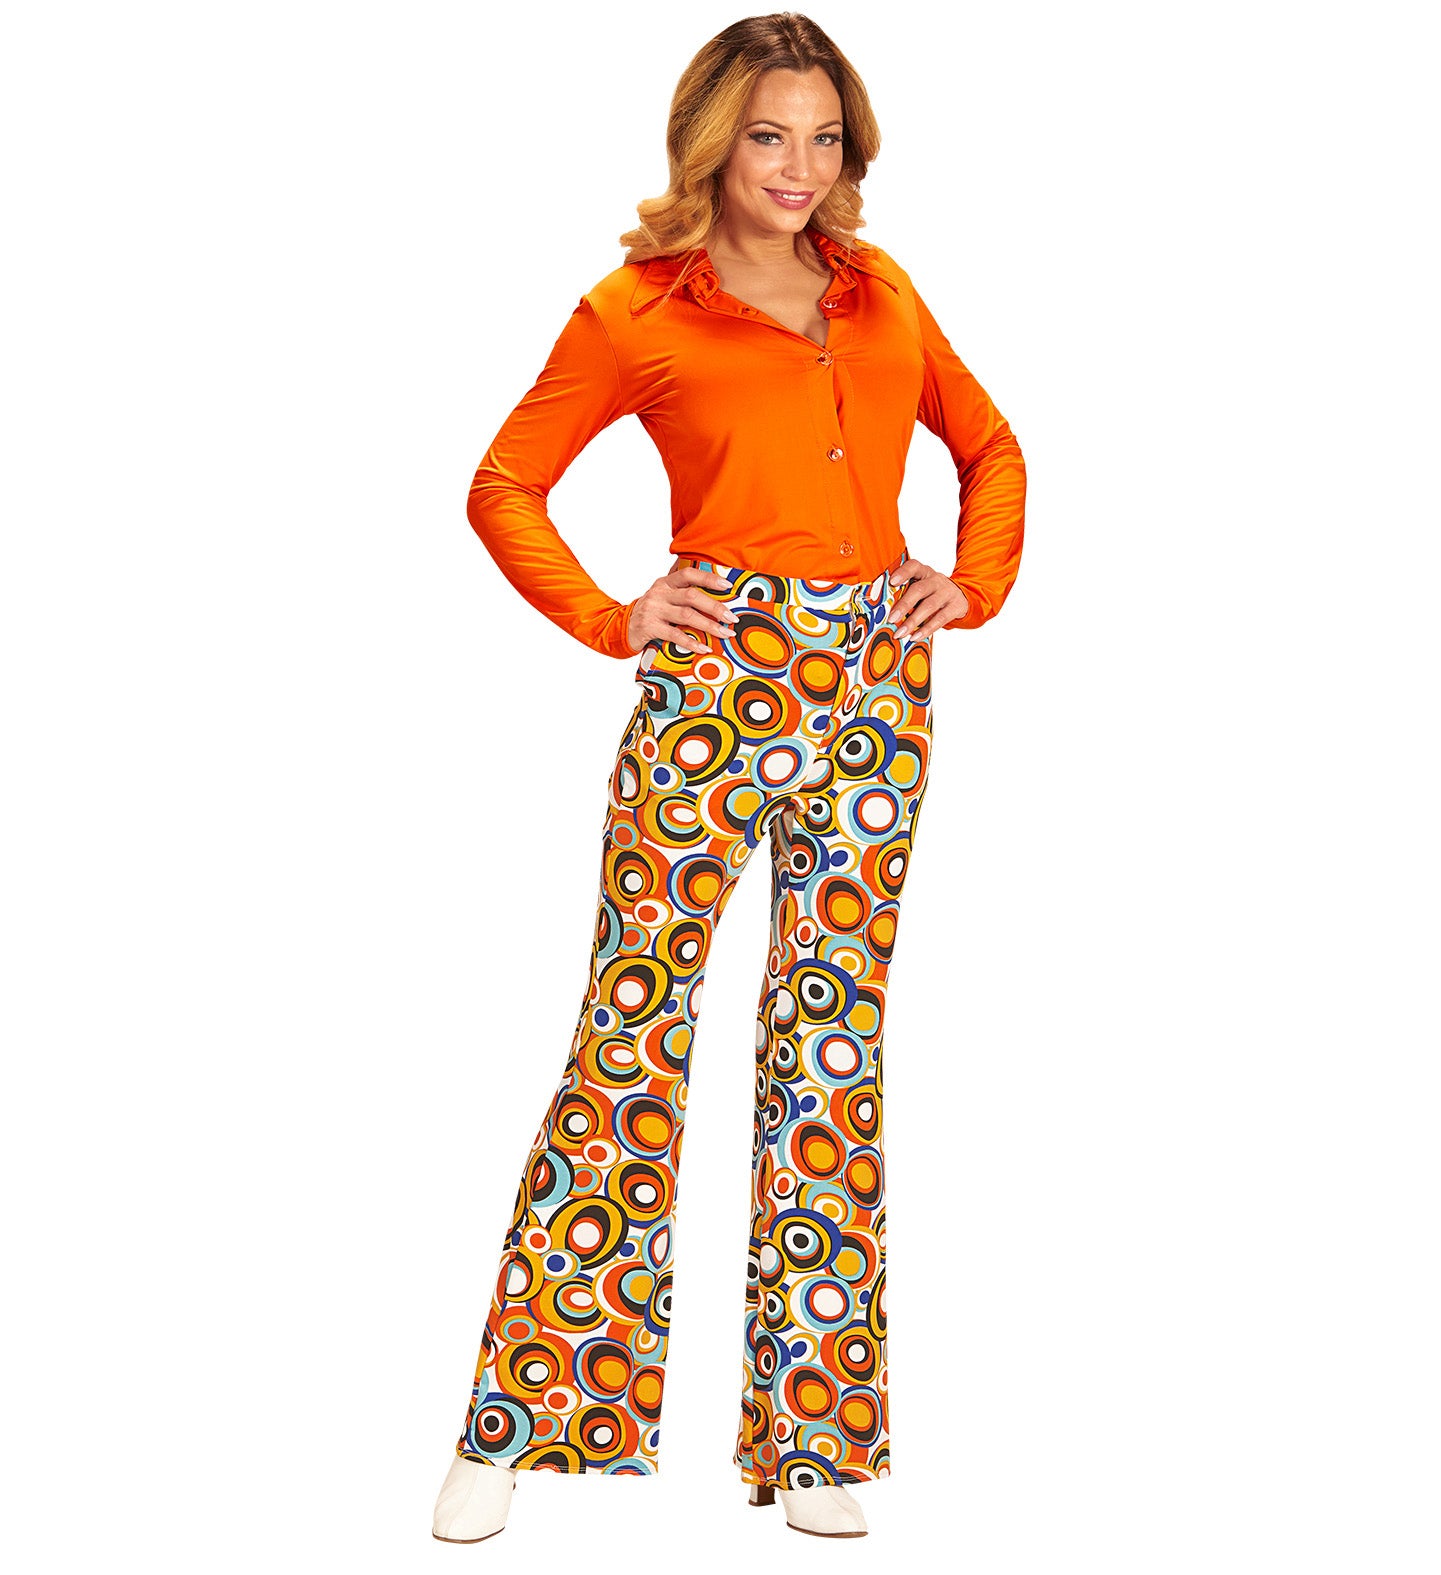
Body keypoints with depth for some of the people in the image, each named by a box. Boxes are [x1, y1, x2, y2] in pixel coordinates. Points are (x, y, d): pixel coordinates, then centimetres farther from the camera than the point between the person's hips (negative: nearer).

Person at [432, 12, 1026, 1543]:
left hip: (875, 681, 4)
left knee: (833, 1040, 7)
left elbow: (989, 446, 24)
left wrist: (973, 582, 8)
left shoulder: (880, 292, 14)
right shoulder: (638, 311, 2)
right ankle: (521, 1418, 6)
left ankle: (811, 1433, 16)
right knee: (631, 1029, -5)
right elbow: (503, 487, 5)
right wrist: (610, 619, -5)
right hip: (718, 673, -4)